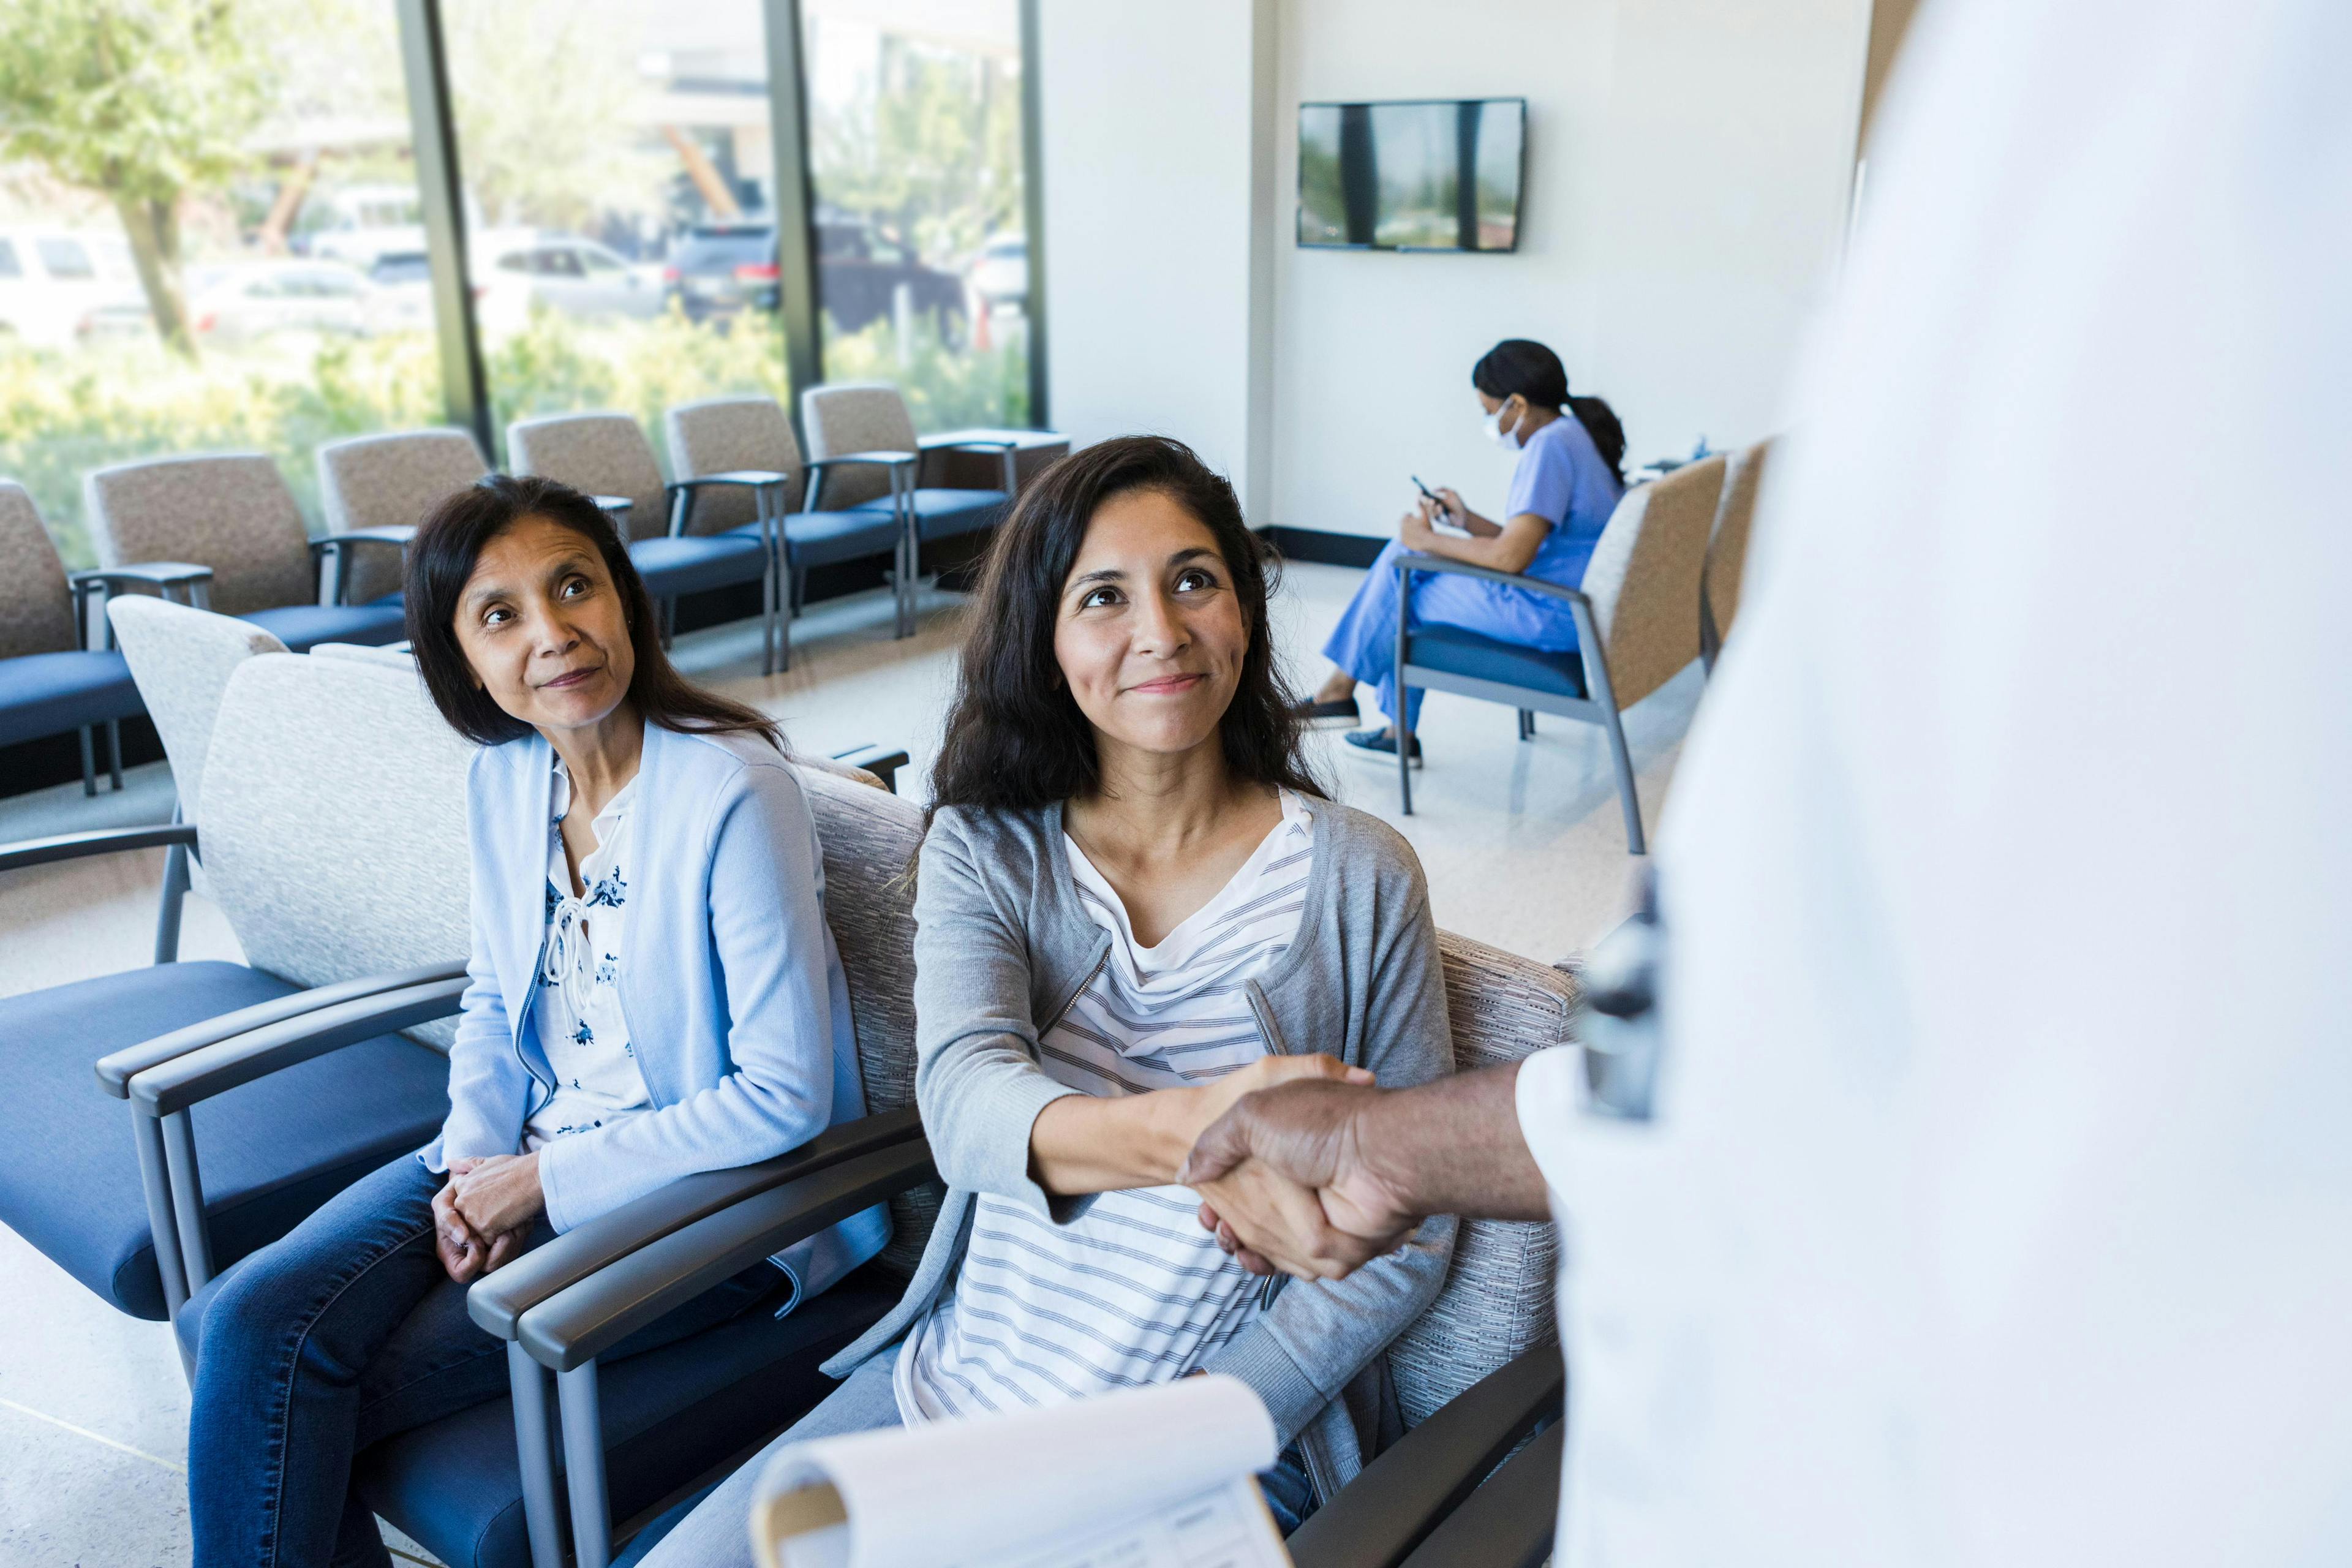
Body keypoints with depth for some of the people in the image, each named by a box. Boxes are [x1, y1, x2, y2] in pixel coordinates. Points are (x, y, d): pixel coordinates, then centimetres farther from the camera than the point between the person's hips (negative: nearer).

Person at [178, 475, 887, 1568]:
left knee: (296, 1392, -11)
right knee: (243, 1326, -10)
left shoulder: (733, 792, -24)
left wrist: (546, 1182, -15)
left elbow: (784, 1096, -21)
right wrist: (474, 1160, -4)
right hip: (519, 1156, 7)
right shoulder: (502, 778, 1)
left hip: (704, 1191, -7)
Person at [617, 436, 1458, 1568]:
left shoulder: (1358, 877, -6)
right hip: (948, 1384, 3)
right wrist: (1177, 1132, -41)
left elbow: (1411, 1231, -4)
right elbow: (964, 1101, -20)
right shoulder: (981, 849, -1)